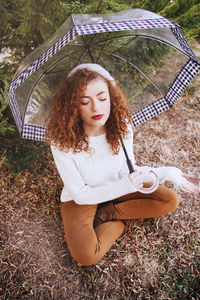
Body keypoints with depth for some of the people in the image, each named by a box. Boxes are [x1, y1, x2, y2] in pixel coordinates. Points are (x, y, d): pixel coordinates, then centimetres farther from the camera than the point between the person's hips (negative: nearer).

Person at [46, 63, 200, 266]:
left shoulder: (122, 126, -18)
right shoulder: (62, 141, -29)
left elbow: (128, 171, -7)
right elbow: (80, 194, -22)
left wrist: (166, 173, -22)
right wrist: (125, 186, -33)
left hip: (119, 188, 4)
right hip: (80, 199, -3)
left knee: (170, 200, -7)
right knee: (86, 256, -25)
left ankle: (106, 214, -2)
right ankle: (120, 221, 3)